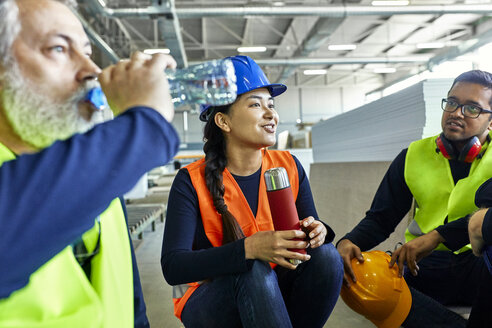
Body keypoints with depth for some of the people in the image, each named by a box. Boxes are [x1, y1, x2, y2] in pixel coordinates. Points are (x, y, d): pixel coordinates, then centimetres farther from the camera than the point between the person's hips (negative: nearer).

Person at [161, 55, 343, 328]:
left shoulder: (289, 166, -3)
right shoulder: (191, 182, -15)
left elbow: (310, 229, 3)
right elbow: (173, 267, -24)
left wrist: (317, 231, -23)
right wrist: (249, 248, -37)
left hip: (273, 297, 4)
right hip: (208, 306, -4)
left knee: (325, 255, -22)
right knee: (253, 271, -34)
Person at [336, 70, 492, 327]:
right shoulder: (414, 156, 9)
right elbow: (380, 219, 8)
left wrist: (439, 235, -28)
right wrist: (348, 242, -12)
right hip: (427, 264, 3)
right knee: (356, 272, -25)